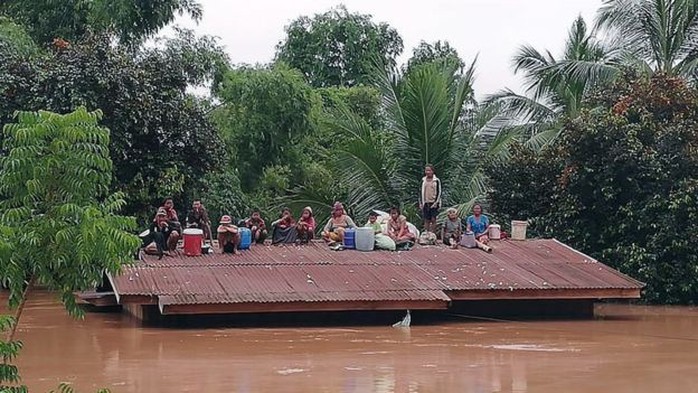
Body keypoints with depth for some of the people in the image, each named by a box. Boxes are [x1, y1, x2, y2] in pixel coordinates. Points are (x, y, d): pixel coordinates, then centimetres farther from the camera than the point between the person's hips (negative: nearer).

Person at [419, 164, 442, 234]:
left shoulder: (436, 180, -2)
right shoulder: (423, 180, 9)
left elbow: (439, 192, -2)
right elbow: (421, 192, 13)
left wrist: (436, 203, -11)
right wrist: (421, 203, 6)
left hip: (433, 203, -3)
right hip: (425, 203, 3)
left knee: (433, 219, -4)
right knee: (426, 220, 3)